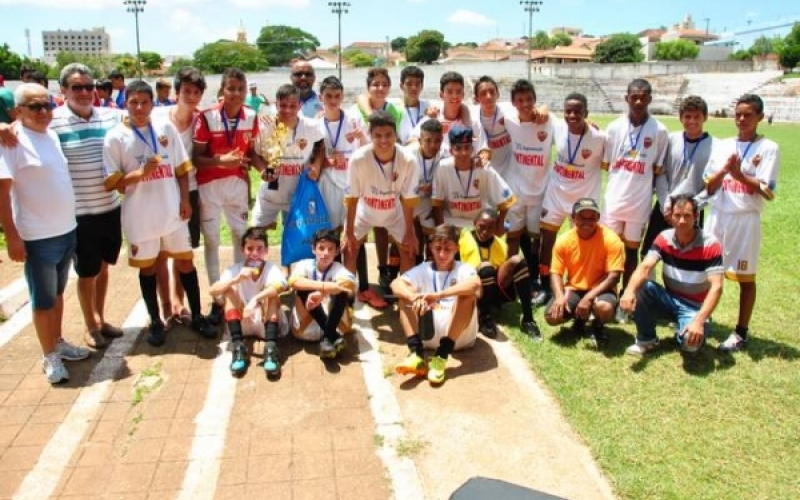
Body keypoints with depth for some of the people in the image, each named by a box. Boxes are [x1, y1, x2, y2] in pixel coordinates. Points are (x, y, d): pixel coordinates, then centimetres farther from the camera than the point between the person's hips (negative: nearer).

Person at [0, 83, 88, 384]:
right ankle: (49, 356, 21)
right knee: (43, 300, 7)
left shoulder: (53, 134, 8)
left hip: (67, 231, 7)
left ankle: (58, 343, 35)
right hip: (38, 237, -7)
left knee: (58, 293, 20)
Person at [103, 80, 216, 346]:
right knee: (148, 267, 11)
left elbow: (182, 167, 6)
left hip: (172, 210, 2)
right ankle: (156, 322, 26)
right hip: (140, 215, -2)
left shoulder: (166, 127, 1)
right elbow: (112, 182, -6)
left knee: (185, 261, 9)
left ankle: (197, 316, 24)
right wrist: (140, 173, -20)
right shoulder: (115, 137, -6)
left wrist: (185, 199, -2)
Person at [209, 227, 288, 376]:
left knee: (271, 292, -26)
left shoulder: (271, 269, -12)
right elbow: (212, 291, -19)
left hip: (267, 323, -2)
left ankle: (271, 347, -39)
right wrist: (236, 279, -35)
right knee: (229, 290, -19)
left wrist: (255, 299, -49)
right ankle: (238, 346, -30)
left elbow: (280, 287, -35)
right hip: (243, 324, 2)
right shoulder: (235, 269, -5)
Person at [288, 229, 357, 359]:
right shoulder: (305, 265, -6)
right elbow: (294, 281, -29)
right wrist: (325, 286, -41)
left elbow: (350, 284, -32)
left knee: (341, 291, -24)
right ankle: (333, 336, -30)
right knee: (304, 289, -24)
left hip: (337, 324, -1)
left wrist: (321, 294, -46)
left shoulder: (338, 269, -8)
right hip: (307, 328, 1)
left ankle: (328, 336, -27)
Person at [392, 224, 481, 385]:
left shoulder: (463, 269, -1)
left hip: (460, 335, -2)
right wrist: (414, 297, -34)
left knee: (468, 294, -25)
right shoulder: (423, 270, 7)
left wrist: (439, 295, -38)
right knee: (406, 294, -11)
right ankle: (416, 354, -30)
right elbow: (396, 284, -12)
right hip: (430, 333, 3)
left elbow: (475, 283, -28)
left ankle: (442, 356, -31)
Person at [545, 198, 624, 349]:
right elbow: (555, 273, -4)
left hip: (599, 290, -3)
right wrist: (560, 296, -24)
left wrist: (589, 297, -28)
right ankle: (580, 317, 14)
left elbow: (613, 276, -18)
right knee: (552, 316, -22)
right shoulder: (563, 240, -7)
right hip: (573, 290, 3)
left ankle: (597, 326, 3)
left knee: (605, 308, -37)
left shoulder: (611, 239, -15)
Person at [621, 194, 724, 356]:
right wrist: (629, 291, -44)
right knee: (641, 287, -26)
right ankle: (646, 339, -5)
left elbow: (716, 287, -23)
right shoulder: (664, 238, -7)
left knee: (691, 340, -34)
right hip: (670, 300, 4)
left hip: (694, 307, -3)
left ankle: (683, 334, 7)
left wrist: (699, 320, -37)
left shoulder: (711, 245, -18)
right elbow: (645, 267, -22)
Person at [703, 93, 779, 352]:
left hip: (746, 219, -4)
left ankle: (741, 331, 14)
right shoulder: (722, 146, 10)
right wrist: (724, 170, -11)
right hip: (717, 216, 4)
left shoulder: (768, 148, -2)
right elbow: (708, 187, 7)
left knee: (745, 277, 4)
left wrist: (739, 174, -20)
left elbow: (768, 192, -9)